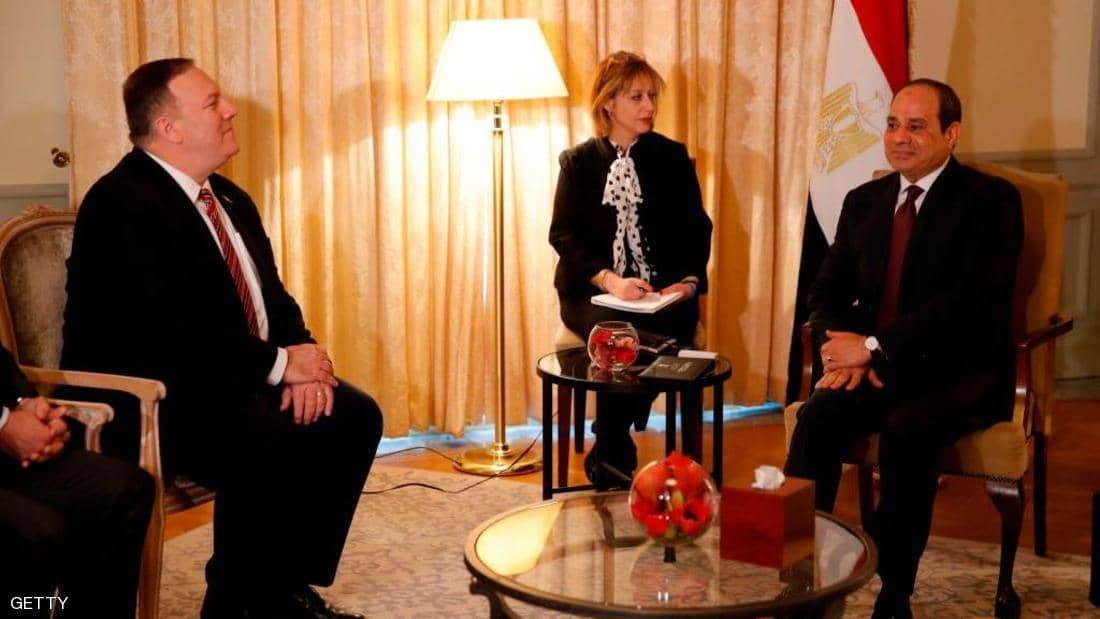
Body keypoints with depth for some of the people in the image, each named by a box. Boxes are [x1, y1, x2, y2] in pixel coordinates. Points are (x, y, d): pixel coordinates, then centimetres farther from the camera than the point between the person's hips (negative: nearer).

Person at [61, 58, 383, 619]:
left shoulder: (229, 200, 13)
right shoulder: (121, 204, -17)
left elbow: (272, 297, 14)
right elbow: (169, 333, -25)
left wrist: (303, 360, -8)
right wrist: (279, 364, -20)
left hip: (236, 380, 9)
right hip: (148, 399, -9)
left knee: (356, 417, -7)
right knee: (270, 449, -30)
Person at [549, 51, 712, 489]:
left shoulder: (673, 157, 11)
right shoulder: (578, 162, 7)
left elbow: (696, 229, 7)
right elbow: (563, 235, -2)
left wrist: (690, 280, -13)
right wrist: (609, 280, -20)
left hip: (661, 292, 1)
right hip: (593, 291, -1)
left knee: (670, 327, -32)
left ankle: (608, 455, -13)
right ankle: (616, 453, -12)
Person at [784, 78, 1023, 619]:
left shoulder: (991, 200, -4)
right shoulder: (864, 201, 14)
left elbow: (970, 302, -16)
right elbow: (828, 292, 12)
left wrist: (874, 346, -20)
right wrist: (842, 349, -10)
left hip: (959, 372, -4)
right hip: (878, 369, 5)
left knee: (906, 429, -35)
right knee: (819, 415, -27)